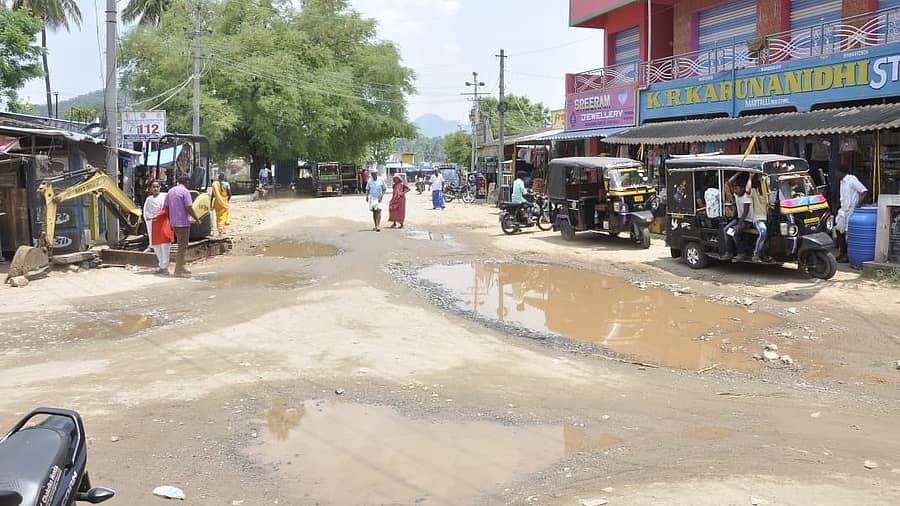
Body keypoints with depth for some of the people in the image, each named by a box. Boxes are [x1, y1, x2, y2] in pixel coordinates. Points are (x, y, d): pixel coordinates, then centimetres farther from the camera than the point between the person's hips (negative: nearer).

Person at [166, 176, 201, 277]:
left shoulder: (171, 191, 12)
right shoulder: (185, 191, -13)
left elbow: (166, 207, 14)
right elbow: (189, 208, -18)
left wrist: (171, 219, 23)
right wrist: (197, 219, -5)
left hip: (174, 223, 8)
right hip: (183, 222, -8)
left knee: (182, 246, 19)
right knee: (182, 247, -2)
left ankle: (180, 267, 25)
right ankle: (179, 271, 0)